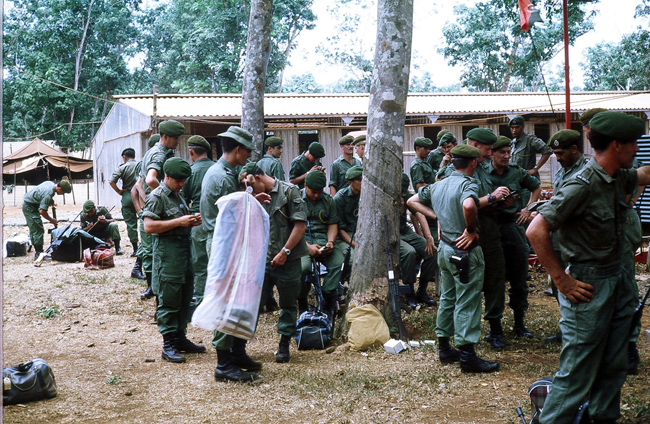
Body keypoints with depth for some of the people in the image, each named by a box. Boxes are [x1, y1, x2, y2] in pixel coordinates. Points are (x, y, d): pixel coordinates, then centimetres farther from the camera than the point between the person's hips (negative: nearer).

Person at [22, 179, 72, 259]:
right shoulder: (49, 193, -28)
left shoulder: (51, 184, 1)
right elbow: (42, 211, -28)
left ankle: (38, 253, 19)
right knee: (38, 230, -10)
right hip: (30, 207, -11)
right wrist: (51, 220, -14)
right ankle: (39, 253, -9)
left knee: (33, 230, 13)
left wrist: (51, 201, 6)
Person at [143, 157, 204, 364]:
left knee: (185, 298, 12)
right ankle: (169, 345, 1)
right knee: (168, 300, -5)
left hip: (184, 248, 9)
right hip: (167, 251, -9)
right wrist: (179, 222, -20)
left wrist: (191, 221, 8)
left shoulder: (178, 196, 19)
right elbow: (149, 226, -19)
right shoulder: (157, 197, -9)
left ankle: (180, 338, 23)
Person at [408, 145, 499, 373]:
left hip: (445, 248, 8)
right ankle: (467, 355, 0)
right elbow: (468, 205, -38)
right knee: (467, 302, -3)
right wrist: (471, 229, -22)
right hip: (465, 250, -8)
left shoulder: (438, 185, 9)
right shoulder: (468, 184, -16)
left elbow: (413, 201, 20)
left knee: (448, 298, 17)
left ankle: (444, 348, 24)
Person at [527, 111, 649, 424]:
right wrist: (562, 281, -21)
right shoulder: (583, 185, -21)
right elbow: (536, 232, -26)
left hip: (618, 280, 9)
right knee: (577, 374, -4)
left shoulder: (618, 178, 5)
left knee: (614, 367, 17)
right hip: (589, 287, -9)